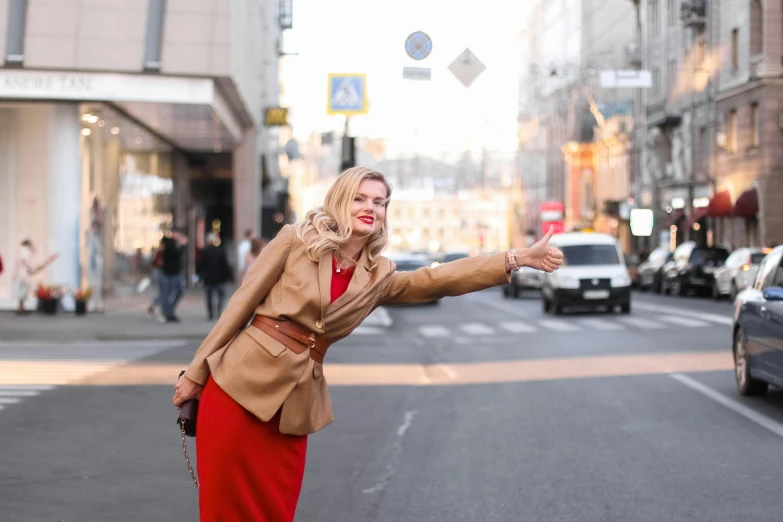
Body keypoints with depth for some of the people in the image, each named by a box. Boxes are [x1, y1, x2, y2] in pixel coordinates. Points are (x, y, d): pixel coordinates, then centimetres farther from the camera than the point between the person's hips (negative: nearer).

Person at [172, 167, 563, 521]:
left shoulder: (378, 276, 9)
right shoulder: (295, 240, -2)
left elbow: (441, 279, 2)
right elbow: (243, 303, -1)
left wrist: (518, 258, -6)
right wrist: (196, 374, -1)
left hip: (296, 402, 4)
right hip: (241, 382, -4)